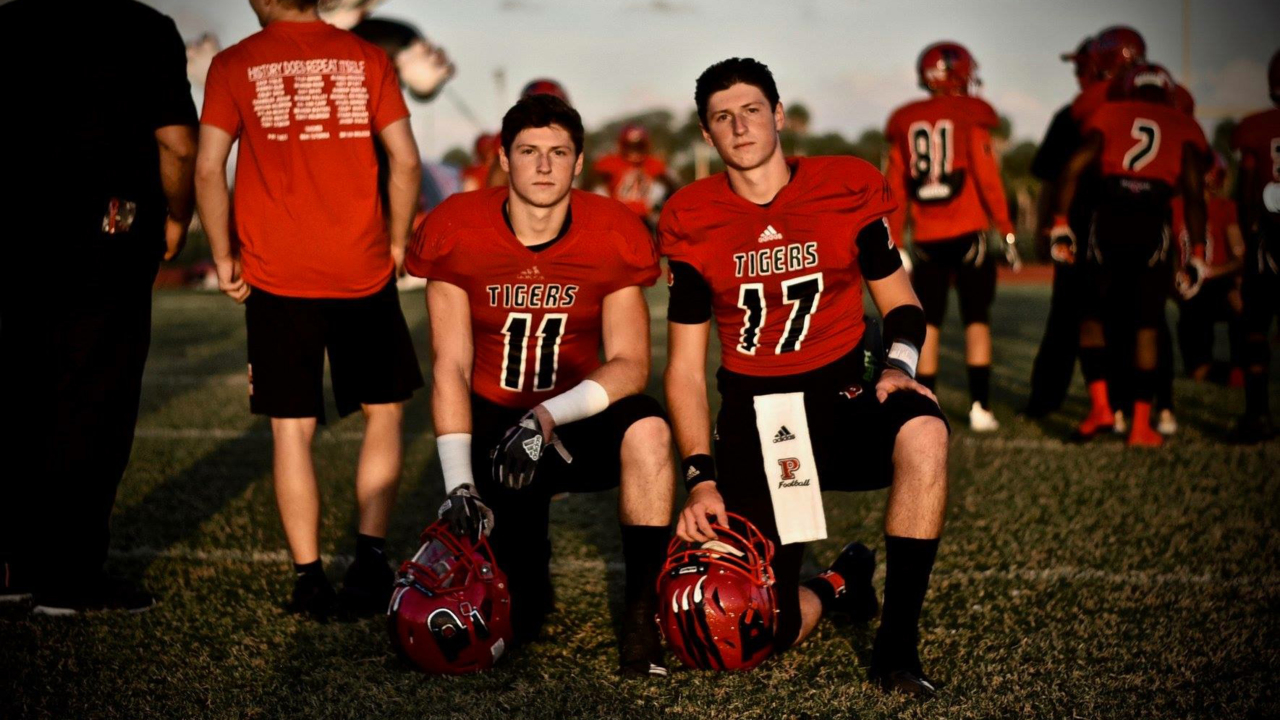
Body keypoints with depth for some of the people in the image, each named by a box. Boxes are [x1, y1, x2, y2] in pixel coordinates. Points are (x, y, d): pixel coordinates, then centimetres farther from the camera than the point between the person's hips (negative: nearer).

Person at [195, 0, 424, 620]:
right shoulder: (367, 59, 5)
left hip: (277, 274, 0)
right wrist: (395, 244, 11)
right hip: (363, 272, 1)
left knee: (291, 427, 6)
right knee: (383, 411, 14)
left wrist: (223, 257, 7)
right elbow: (406, 161, 0)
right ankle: (370, 560, 7)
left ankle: (310, 579, 6)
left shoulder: (234, 65, 2)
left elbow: (207, 169, -3)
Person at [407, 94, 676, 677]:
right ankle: (527, 568, 30)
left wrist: (549, 417, -31)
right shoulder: (455, 230, -12)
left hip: (578, 417, 1)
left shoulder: (614, 236, -12)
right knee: (499, 620, -10)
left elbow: (630, 365, -15)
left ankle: (643, 618, -23)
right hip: (492, 419, 0)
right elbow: (451, 369, -12)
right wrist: (458, 485, -21)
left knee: (647, 429, -36)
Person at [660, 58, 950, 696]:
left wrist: (900, 365, -14)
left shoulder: (848, 188, -1)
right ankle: (840, 584, 28)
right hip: (753, 420, 0)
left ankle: (897, 642, -21)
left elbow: (899, 302, 9)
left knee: (923, 432, -37)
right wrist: (700, 479, -8)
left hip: (843, 400, 0)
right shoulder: (690, 221, 0)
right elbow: (685, 367, 1)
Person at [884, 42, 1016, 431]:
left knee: (927, 323, 9)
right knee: (976, 320, 5)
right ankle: (980, 407, 2)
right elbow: (987, 177, -7)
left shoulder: (905, 124, 8)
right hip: (967, 233, -3)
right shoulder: (971, 116, -4)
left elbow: (896, 190, 9)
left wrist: (893, 242, 14)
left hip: (926, 238, 3)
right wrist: (1006, 230, -2)